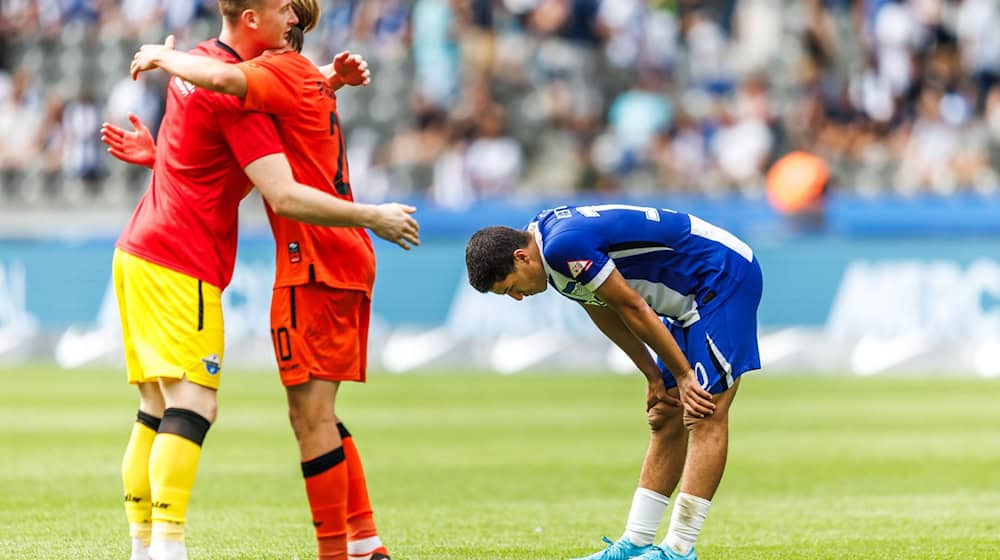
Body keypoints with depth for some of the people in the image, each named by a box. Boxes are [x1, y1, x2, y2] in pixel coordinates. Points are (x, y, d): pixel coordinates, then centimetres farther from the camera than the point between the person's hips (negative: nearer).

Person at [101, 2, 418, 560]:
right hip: (180, 269, -10)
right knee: (192, 406, -14)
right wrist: (373, 217, -12)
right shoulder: (235, 90, -15)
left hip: (139, 256, 10)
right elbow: (285, 198, -19)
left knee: (158, 410, 11)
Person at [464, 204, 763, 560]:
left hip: (725, 275, -11)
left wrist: (683, 375, -13)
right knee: (666, 422, 9)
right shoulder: (551, 248, 5)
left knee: (704, 417, -14)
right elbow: (605, 312, 14)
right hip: (692, 297, 11)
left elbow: (632, 307, -21)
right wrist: (654, 376, 11)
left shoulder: (564, 246, -25)